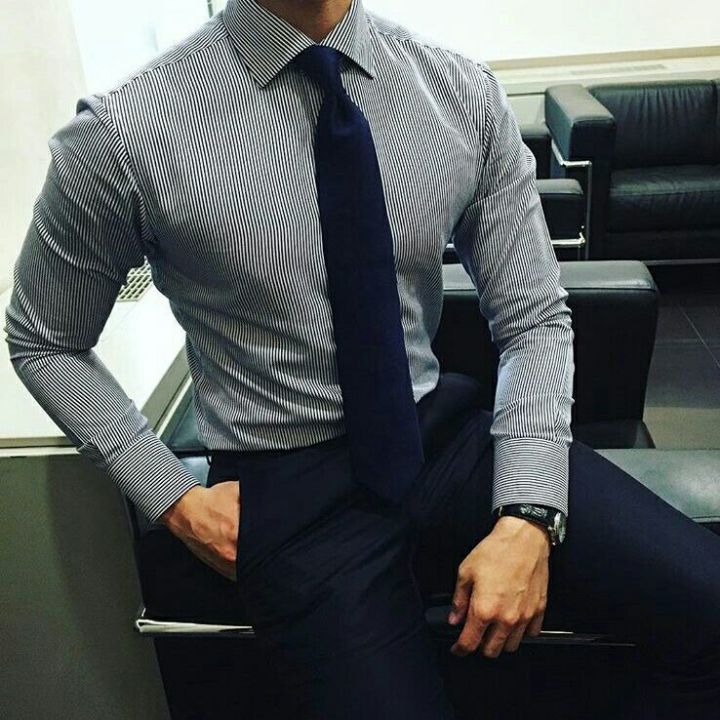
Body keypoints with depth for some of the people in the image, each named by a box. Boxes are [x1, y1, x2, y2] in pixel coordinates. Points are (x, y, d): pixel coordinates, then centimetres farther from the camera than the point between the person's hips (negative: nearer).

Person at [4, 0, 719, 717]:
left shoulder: (464, 91, -4)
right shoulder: (123, 133, -13)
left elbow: (533, 318, 1)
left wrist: (528, 517, -12)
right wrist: (176, 501, -6)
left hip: (451, 436, 3)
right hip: (292, 492, -2)